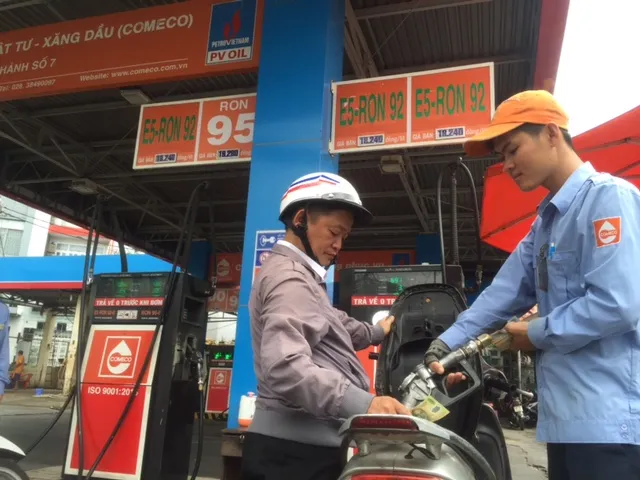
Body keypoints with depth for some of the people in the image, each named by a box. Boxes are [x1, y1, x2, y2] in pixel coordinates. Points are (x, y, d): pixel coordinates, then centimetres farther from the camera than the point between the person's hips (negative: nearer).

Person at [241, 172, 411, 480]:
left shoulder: (300, 275, 22)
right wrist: (362, 403, -37)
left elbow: (330, 327, 38)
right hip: (296, 449, -11)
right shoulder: (288, 277, -15)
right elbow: (286, 367, -30)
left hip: (307, 444, 11)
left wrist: (376, 333, 48)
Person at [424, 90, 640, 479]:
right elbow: (506, 290, 11)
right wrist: (445, 345, 3)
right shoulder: (546, 221, 18)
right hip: (567, 415, 9)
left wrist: (538, 333, -8)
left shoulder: (608, 196, -12)